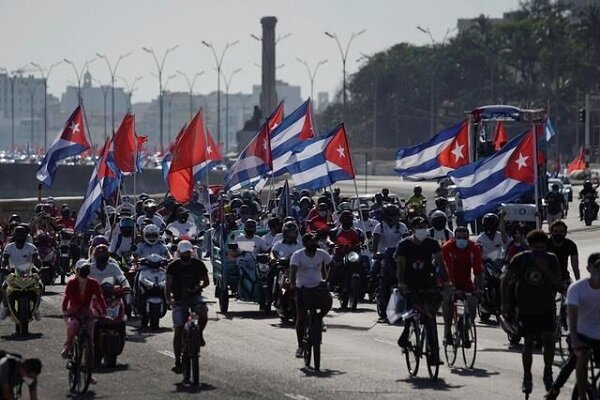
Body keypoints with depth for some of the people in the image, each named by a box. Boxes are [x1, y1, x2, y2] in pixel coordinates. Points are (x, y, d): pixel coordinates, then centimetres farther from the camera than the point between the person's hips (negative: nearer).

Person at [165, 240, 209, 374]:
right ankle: (178, 362, 5)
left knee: (203, 314, -32)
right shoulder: (173, 266, -4)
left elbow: (206, 281, 8)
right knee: (178, 331, -4)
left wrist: (198, 287, -12)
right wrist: (168, 299, -20)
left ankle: (199, 333, -1)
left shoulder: (198, 264, -1)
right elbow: (168, 284, -5)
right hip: (179, 300, 0)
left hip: (194, 296, 0)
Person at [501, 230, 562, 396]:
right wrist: (505, 304, -6)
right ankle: (527, 378, 15)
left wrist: (546, 270, -22)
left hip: (546, 307, 1)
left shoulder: (551, 259, -4)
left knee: (549, 339, -11)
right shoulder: (520, 259, -8)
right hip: (526, 307, -1)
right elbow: (505, 279, -1)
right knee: (528, 342, 2)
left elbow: (558, 283, -7)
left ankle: (548, 373, 8)